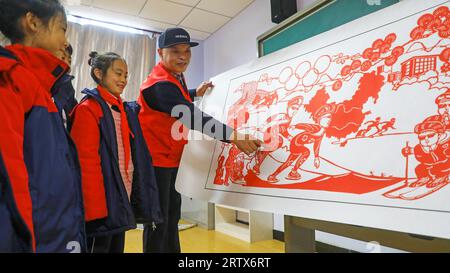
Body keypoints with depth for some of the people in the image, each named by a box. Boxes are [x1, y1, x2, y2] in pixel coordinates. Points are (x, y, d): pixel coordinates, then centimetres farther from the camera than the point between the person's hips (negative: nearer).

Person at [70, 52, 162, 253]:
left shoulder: (126, 110, 14)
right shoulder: (88, 109, -9)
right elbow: (86, 163, -16)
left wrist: (138, 199, 12)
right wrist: (94, 208, -19)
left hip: (123, 199, 7)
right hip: (102, 202, -7)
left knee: (117, 248, 18)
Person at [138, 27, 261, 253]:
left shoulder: (175, 75, 7)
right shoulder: (160, 83, -24)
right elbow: (194, 117, -35)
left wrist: (196, 93, 12)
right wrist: (234, 136, -38)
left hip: (172, 157, 9)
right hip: (155, 159, -9)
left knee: (172, 214, 18)